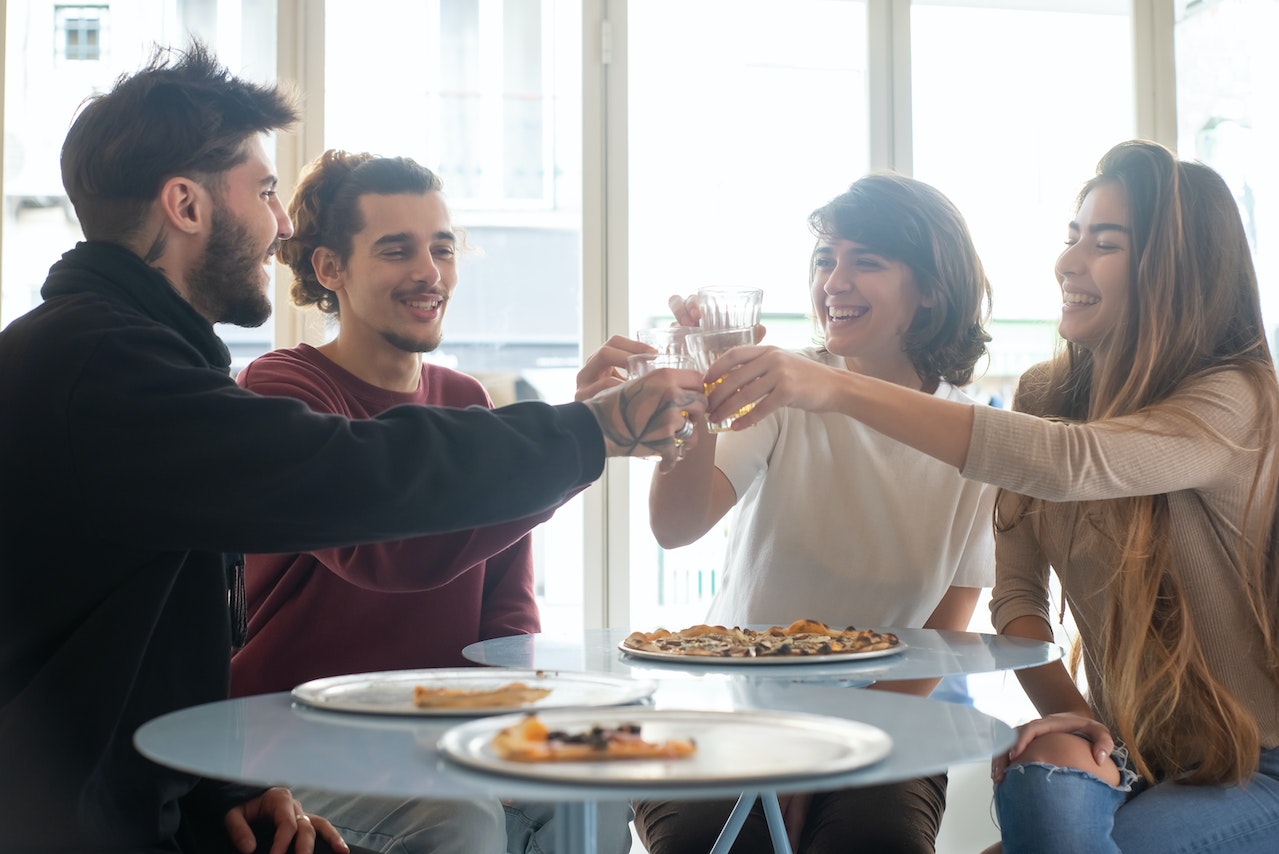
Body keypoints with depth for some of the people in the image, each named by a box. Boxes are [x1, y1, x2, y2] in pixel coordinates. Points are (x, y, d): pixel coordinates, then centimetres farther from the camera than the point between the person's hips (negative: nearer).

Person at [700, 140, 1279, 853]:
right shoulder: (1045, 394, 5)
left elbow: (1068, 463, -35)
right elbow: (1017, 588, 1)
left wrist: (838, 389, -39)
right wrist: (1061, 707, -18)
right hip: (1123, 743, 4)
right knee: (1042, 782, -29)